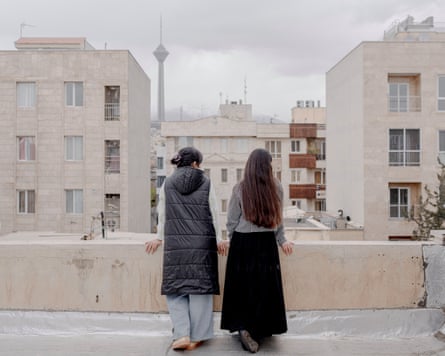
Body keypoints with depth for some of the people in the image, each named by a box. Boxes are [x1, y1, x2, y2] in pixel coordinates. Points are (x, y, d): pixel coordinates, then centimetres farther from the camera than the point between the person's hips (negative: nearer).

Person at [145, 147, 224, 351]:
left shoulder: (168, 183, 6)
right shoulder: (206, 183, 2)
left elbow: (162, 214, 10)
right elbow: (214, 215, 3)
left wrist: (160, 238, 21)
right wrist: (218, 239, 12)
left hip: (175, 242, 1)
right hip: (201, 243, -1)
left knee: (175, 288, 9)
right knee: (199, 287, 5)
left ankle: (182, 334, -1)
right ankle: (197, 337, 10)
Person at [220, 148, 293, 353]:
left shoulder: (240, 189, -5)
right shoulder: (276, 188, -4)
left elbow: (231, 220, 0)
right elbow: (278, 219, 3)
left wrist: (231, 241, 15)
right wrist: (281, 240, 15)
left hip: (242, 244, 0)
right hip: (266, 244, 0)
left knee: (242, 287, 11)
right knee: (264, 288, 7)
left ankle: (242, 326, 11)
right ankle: (256, 330, 5)